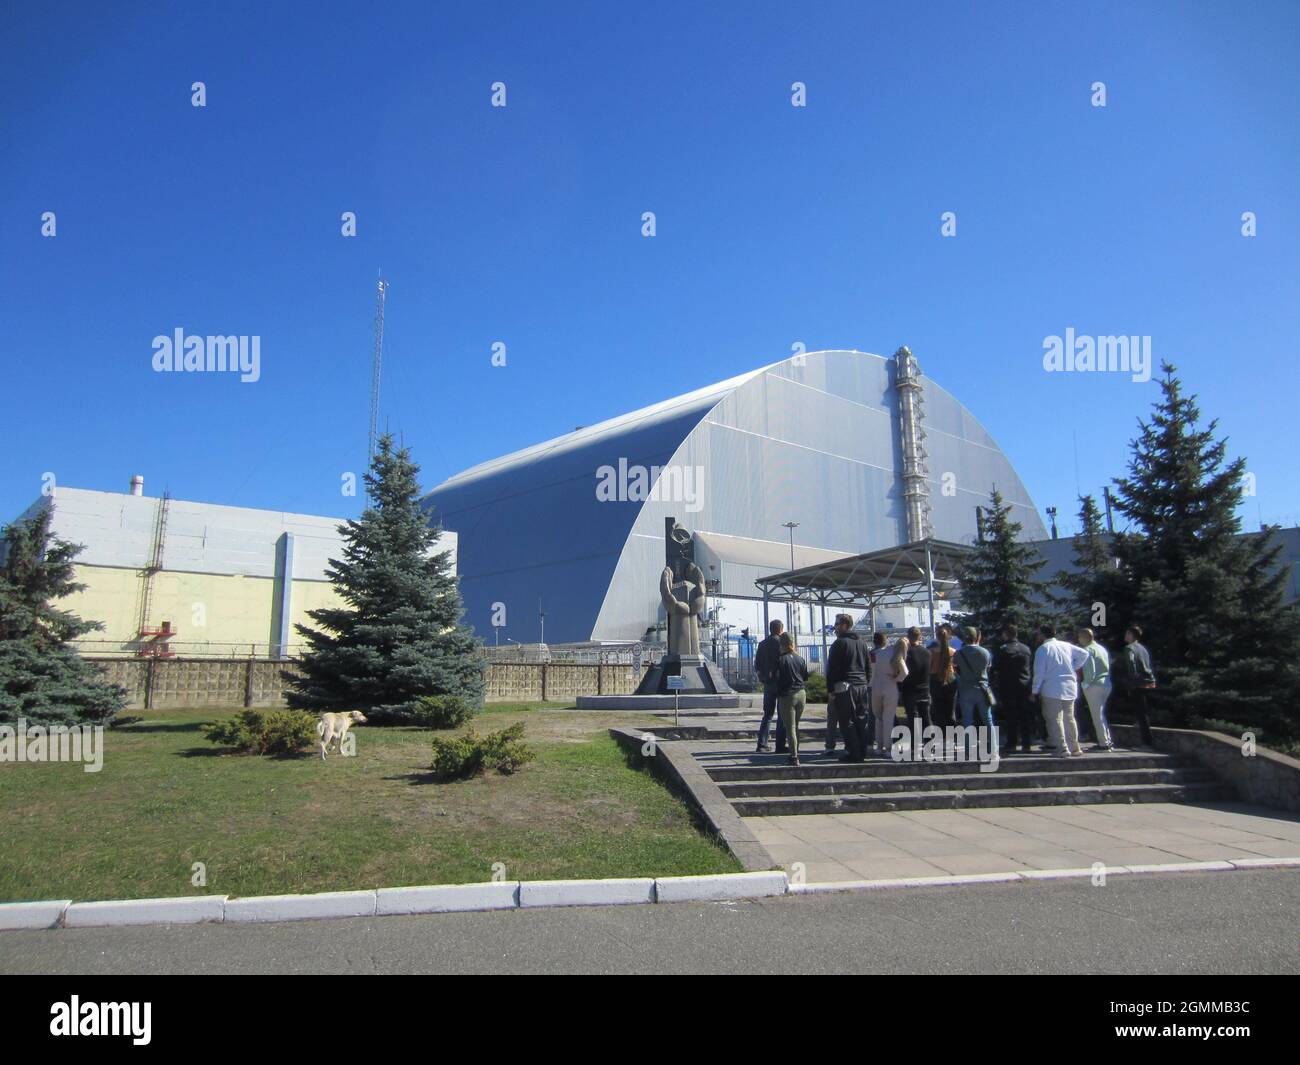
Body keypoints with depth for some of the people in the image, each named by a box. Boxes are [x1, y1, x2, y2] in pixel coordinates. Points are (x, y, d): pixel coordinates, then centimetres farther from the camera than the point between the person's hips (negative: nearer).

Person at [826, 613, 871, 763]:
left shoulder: (839, 643, -7)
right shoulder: (862, 644, 15)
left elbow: (832, 669, -10)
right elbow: (869, 668, 18)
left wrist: (830, 691, -6)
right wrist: (865, 684, 20)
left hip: (844, 688, -7)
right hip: (862, 687, 7)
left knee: (847, 722, -2)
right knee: (861, 722, 10)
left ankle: (853, 753, -4)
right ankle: (862, 753, 12)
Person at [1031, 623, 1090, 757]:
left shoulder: (1043, 648, -8)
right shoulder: (1066, 645, 7)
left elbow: (1039, 672, -10)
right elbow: (1084, 654, 13)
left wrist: (1035, 691, -3)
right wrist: (1073, 668, 16)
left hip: (1052, 690, -6)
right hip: (1070, 688, 6)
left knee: (1055, 719, -3)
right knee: (1069, 718, 15)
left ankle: (1062, 748, -8)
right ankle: (1074, 747, 21)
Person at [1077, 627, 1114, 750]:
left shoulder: (1088, 650, -13)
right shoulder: (1102, 648, 13)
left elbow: (1090, 671, -19)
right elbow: (1109, 665, 14)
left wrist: (1085, 684, -9)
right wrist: (1106, 679, 17)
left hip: (1094, 686, -8)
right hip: (1106, 684, 8)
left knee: (1097, 715, -1)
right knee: (1101, 714, 18)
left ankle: (1103, 743, 2)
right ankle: (1108, 741, 20)